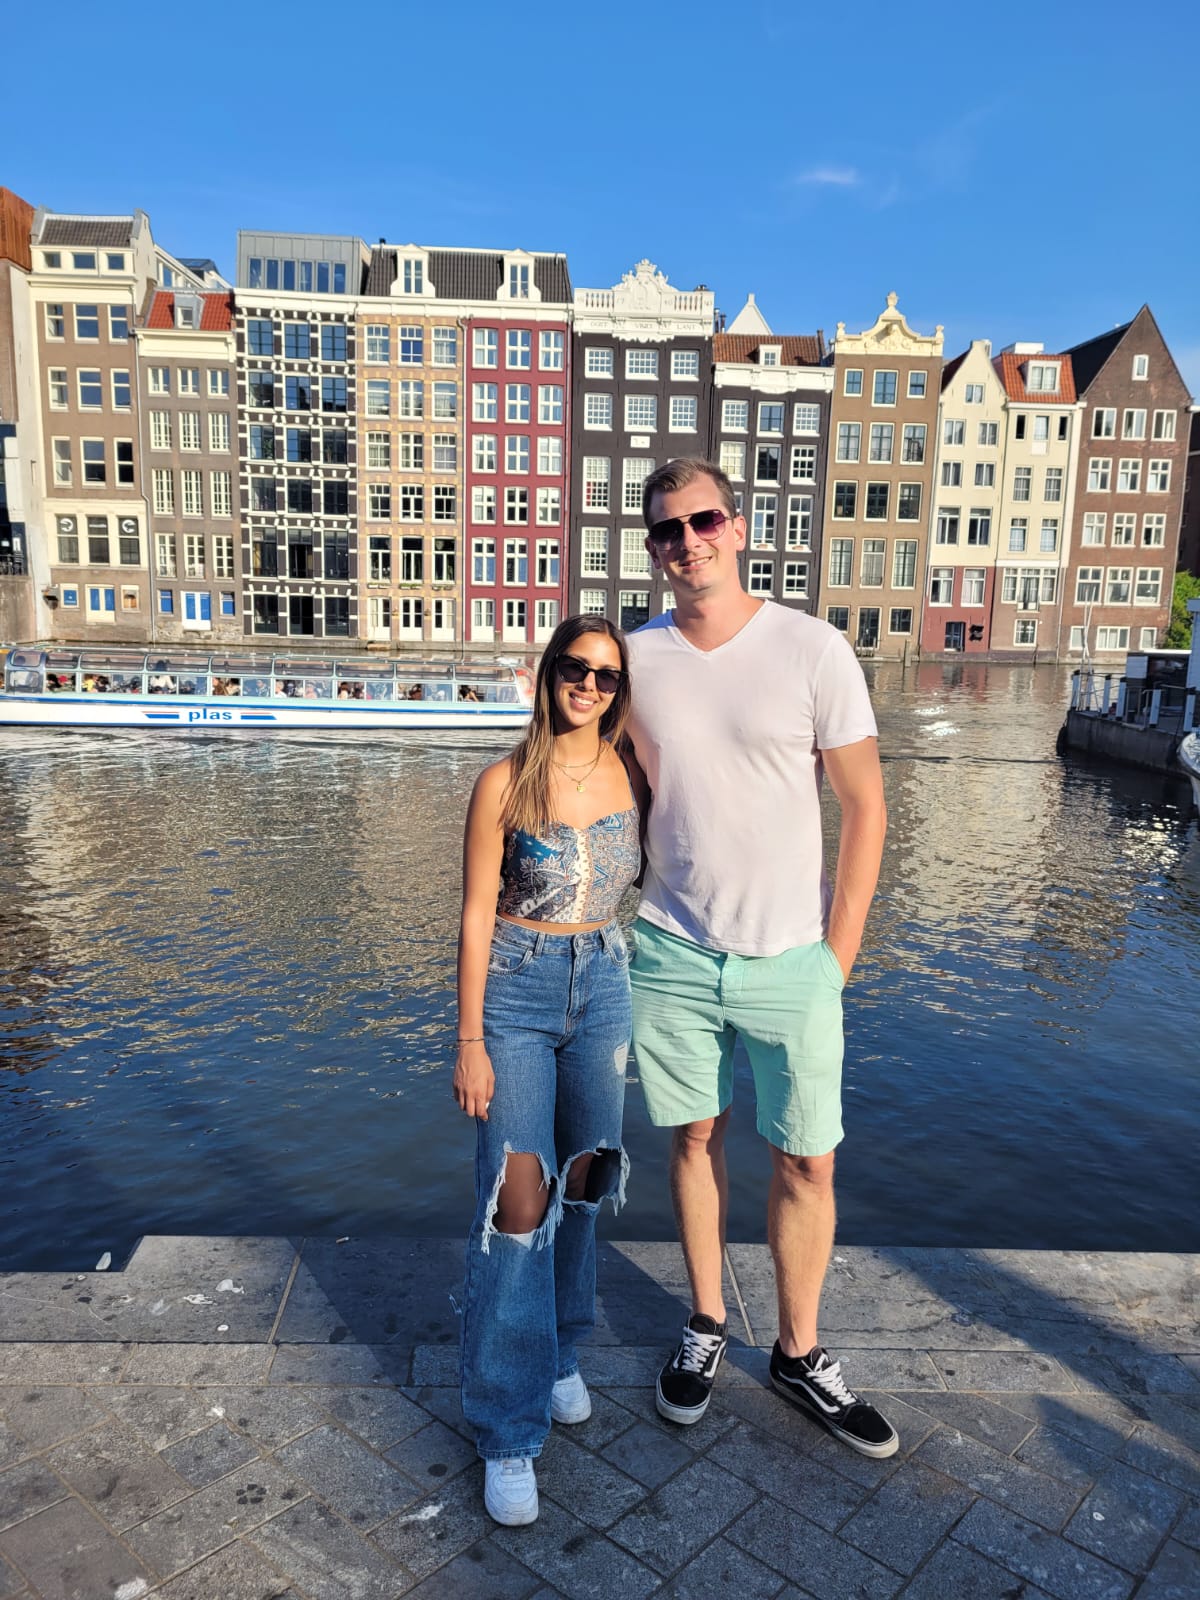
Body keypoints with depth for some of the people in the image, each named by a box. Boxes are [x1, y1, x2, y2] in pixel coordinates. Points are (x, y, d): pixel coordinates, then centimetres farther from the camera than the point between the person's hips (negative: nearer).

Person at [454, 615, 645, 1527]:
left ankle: (559, 1352, 39)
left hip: (603, 988, 4)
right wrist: (470, 1041, -10)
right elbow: (476, 916, -9)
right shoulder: (506, 783, -10)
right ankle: (509, 1432, 9)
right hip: (516, 992, -4)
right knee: (518, 1196, -6)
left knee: (586, 1177, 15)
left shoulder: (631, 776, 0)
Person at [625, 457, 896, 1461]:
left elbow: (864, 804, -3)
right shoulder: (636, 659, 0)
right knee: (695, 1138, 14)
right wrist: (619, 924, 6)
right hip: (672, 954, 2)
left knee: (806, 1163, 7)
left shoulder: (813, 649, -8)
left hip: (791, 960, -1)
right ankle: (706, 1326, 35)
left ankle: (800, 1354, 29)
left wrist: (839, 954, -5)